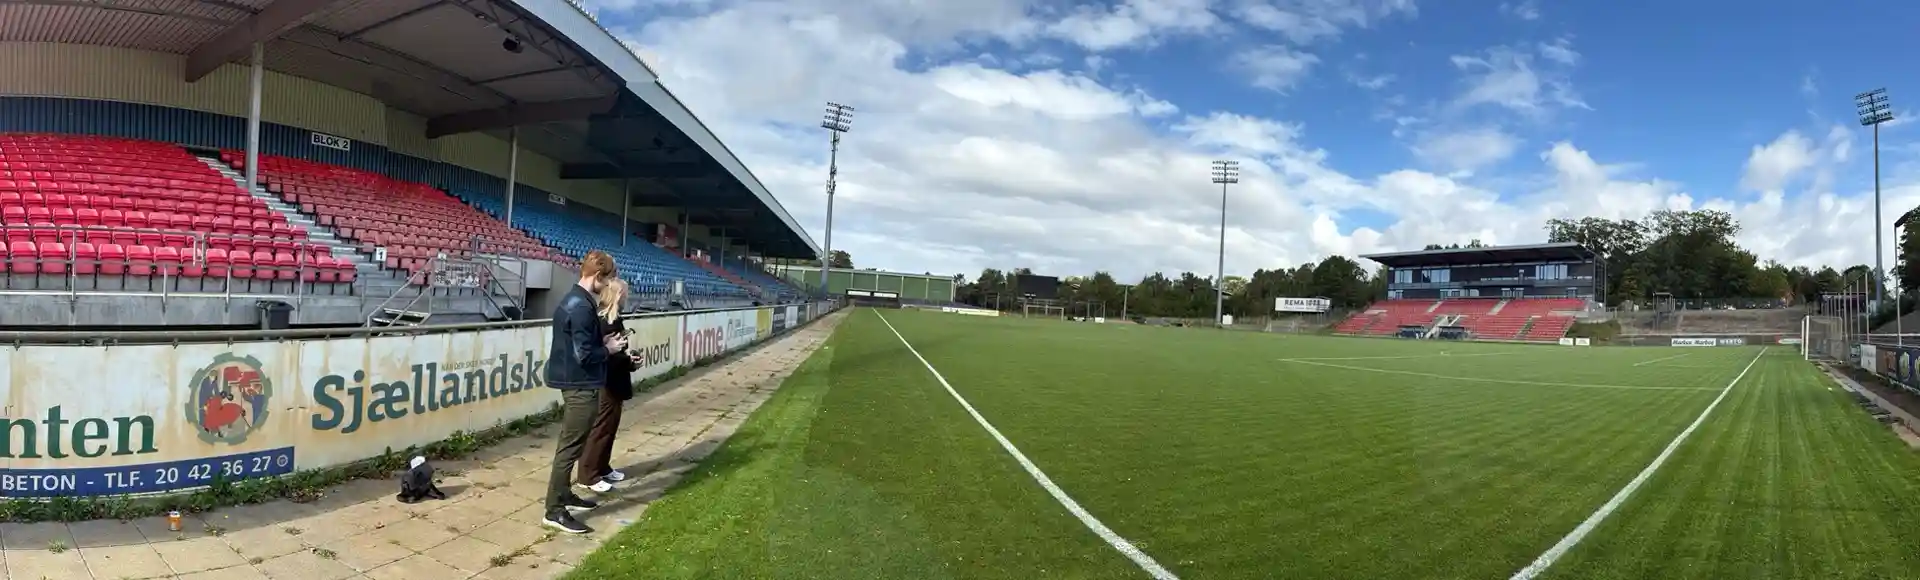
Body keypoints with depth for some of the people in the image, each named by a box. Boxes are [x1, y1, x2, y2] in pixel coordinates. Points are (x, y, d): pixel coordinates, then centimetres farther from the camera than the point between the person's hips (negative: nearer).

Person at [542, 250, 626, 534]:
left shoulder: (573, 300, 10)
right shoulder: (582, 307, -22)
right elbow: (584, 355, -24)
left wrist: (603, 340, 8)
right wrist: (609, 349, -8)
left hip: (574, 383, 11)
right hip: (581, 385, -11)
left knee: (569, 443, 20)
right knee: (571, 446, -5)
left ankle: (564, 495, 32)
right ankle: (555, 510, 0)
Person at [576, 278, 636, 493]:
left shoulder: (609, 319, 9)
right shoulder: (608, 322, -21)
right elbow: (607, 356, -24)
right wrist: (629, 361, -14)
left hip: (611, 383, 10)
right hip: (608, 384, -10)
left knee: (609, 426, 18)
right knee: (602, 427, -2)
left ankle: (602, 468, 29)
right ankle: (587, 475, 6)